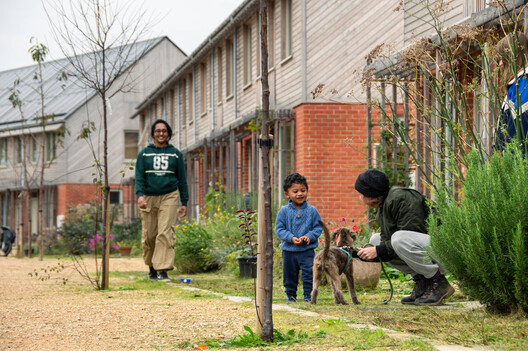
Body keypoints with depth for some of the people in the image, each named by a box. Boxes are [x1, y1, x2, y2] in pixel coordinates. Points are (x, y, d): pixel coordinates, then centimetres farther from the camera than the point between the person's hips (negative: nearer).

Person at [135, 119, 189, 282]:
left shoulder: (175, 154, 10)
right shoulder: (144, 154, 8)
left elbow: (182, 179, 12)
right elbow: (139, 177, 2)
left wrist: (184, 203, 8)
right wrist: (140, 195, -15)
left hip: (169, 197, -1)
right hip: (149, 197, 1)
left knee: (165, 232, -14)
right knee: (149, 235, 2)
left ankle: (163, 270, -16)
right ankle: (152, 268, 20)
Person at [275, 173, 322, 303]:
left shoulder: (312, 211, -2)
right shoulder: (284, 211, -4)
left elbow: (318, 227, 2)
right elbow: (279, 229, -5)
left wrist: (309, 236, -16)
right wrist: (291, 238, -18)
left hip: (307, 250, -1)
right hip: (289, 250, 1)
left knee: (309, 273, -8)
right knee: (289, 276, 10)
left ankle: (308, 296, 6)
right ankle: (291, 296, 27)